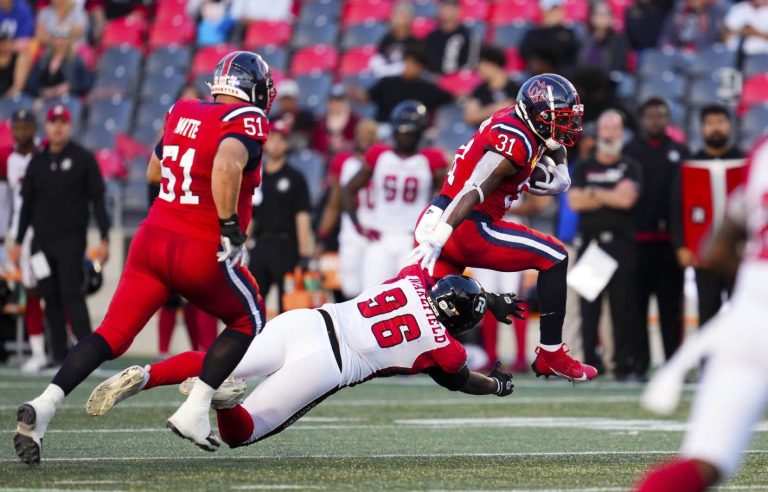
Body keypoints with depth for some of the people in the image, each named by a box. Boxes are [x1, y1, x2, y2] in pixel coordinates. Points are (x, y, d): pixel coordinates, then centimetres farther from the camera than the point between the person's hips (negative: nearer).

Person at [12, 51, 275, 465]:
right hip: (202, 253, -5)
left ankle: (44, 405, -11)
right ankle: (193, 411, 8)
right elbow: (227, 165, -29)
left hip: (152, 240, 5)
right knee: (248, 320, 19)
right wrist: (230, 225, -23)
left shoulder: (181, 113, 12)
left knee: (112, 334, 7)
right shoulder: (246, 121, -8)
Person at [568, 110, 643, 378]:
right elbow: (574, 201, -1)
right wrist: (612, 197, -4)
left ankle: (624, 361, -3)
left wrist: (593, 193, -1)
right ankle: (591, 360, 5)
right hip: (590, 242, 2)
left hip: (621, 244, -2)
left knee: (623, 305, -5)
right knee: (589, 305, 0)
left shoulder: (631, 168, 9)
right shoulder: (583, 169, 14)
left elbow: (627, 197, -9)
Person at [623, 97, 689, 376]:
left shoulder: (679, 152, 12)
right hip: (639, 238, -2)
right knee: (637, 303, -1)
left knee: (671, 303, 4)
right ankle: (639, 361, 3)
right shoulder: (629, 152, 6)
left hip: (671, 238, 2)